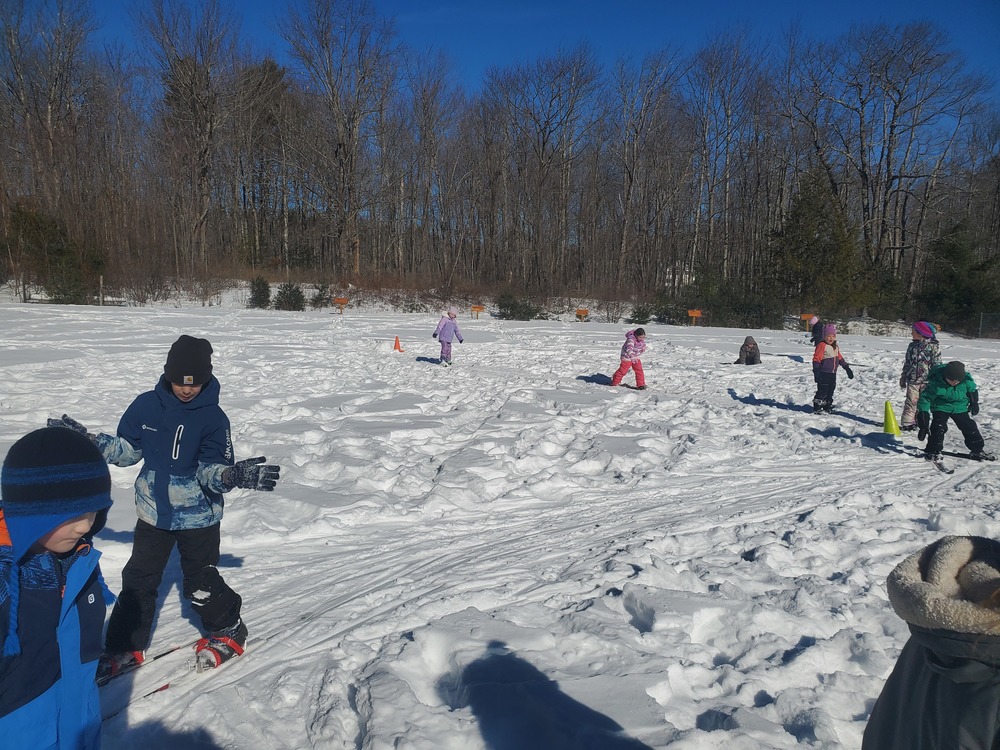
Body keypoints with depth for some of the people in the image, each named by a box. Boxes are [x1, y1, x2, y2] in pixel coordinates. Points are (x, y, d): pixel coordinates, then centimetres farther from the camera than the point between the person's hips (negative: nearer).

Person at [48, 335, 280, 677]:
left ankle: (228, 631, 29)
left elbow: (211, 470, -19)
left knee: (201, 585, 5)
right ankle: (125, 648, 29)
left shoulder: (213, 417, -14)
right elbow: (126, 450, 7)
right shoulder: (146, 405, -5)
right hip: (153, 512, 4)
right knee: (137, 581, 11)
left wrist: (234, 474, -39)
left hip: (198, 516, -3)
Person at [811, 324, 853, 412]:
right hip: (823, 374, -8)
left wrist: (847, 368, 25)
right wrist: (816, 371, -22)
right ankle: (817, 408, -1)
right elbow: (816, 359, -15)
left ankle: (827, 406, 24)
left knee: (831, 389, 13)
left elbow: (840, 358, 24)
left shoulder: (836, 346, 13)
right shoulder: (822, 346, -12)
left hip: (833, 373, 8)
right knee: (822, 390, -8)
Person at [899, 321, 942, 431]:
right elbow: (906, 363, 15)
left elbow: (937, 364, -6)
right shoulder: (912, 346, 9)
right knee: (911, 402, 0)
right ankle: (907, 422, 1)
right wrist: (903, 378, 15)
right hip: (912, 380, 3)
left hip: (926, 381, -3)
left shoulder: (933, 347, -6)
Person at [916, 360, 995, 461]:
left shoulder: (966, 379, -17)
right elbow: (925, 397, -20)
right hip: (940, 408, -4)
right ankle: (933, 451, -3)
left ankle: (977, 451, 22)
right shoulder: (935, 383, -28)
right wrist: (923, 413, -23)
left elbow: (973, 390, 6)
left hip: (960, 407, 4)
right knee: (938, 427, -18)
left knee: (970, 428, 6)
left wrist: (974, 404, 13)